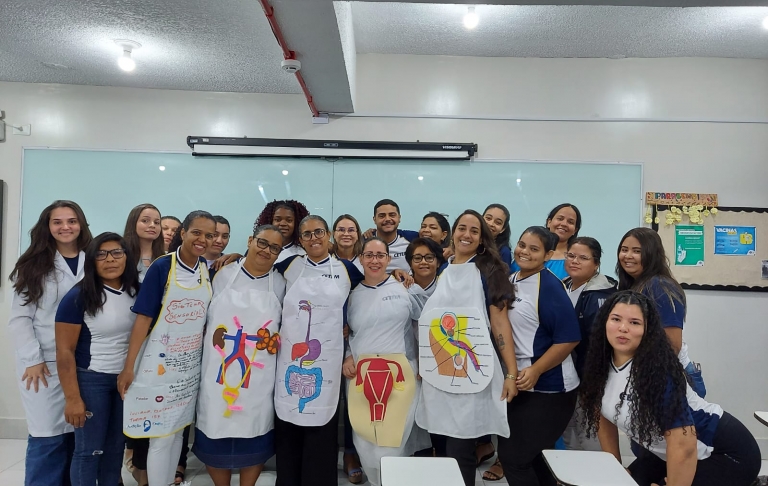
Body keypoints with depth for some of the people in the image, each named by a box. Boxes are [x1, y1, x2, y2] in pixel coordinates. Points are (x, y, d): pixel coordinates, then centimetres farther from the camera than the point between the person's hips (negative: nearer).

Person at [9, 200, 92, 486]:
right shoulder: (33, 265, 3)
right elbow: (19, 318, 0)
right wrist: (33, 359, -9)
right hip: (45, 364, -1)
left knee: (77, 433, 7)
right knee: (48, 436, 0)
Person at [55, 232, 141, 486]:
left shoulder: (136, 294, 1)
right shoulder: (78, 297, -12)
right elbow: (64, 352, -12)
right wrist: (72, 398, -14)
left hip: (127, 379, 4)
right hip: (91, 380, -4)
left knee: (116, 447, 13)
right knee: (89, 450, 5)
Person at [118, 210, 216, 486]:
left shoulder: (209, 270, 0)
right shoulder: (162, 267, -15)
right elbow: (144, 317, -15)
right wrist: (129, 366, -14)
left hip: (191, 365, 5)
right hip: (160, 363, -5)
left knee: (177, 430, 18)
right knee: (160, 434, 5)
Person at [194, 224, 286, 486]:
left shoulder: (280, 283, 3)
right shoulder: (224, 274, 2)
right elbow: (206, 315, 10)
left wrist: (274, 340, -2)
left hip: (259, 376, 0)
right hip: (218, 370, 0)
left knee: (254, 437, 9)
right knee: (215, 434, 9)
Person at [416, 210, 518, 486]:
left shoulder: (487, 269, 0)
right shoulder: (441, 271, 12)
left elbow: (500, 321, -6)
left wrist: (511, 372, -11)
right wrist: (421, 363, 17)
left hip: (471, 372, -4)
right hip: (438, 373, 4)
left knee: (460, 452, -2)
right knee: (442, 447, 12)